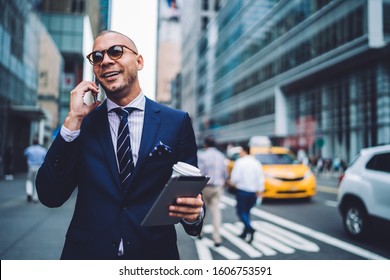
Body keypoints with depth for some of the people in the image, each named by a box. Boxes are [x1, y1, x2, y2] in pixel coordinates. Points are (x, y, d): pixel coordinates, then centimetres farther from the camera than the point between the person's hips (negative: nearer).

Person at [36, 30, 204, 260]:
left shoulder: (177, 122, -4)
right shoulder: (81, 122, -1)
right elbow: (50, 196, -8)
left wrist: (195, 213, -23)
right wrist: (73, 120, -14)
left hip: (154, 253, 0)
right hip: (86, 253, 1)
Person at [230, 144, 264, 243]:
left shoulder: (239, 162, -11)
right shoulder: (256, 162, 4)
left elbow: (234, 178, -14)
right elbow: (260, 178, 4)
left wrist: (233, 182, 7)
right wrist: (260, 190, 10)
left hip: (242, 191, -5)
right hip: (253, 191, 6)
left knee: (241, 212, 1)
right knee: (246, 211, 17)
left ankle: (250, 229, -20)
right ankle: (245, 233, 21)